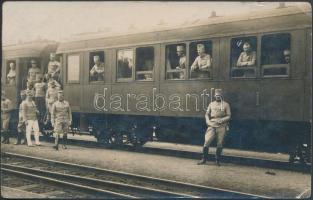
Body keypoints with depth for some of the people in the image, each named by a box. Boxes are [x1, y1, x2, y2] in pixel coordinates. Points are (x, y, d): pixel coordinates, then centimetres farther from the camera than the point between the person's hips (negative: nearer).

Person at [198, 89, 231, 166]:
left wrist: (222, 120, -14)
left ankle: (217, 160, 15)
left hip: (221, 126, -1)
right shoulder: (211, 104, 14)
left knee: (220, 144, 1)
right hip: (212, 125, 1)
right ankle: (204, 159, 5)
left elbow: (228, 116, 3)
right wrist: (208, 121, -4)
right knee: (207, 141, -6)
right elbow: (207, 114, 14)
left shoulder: (226, 104, 7)